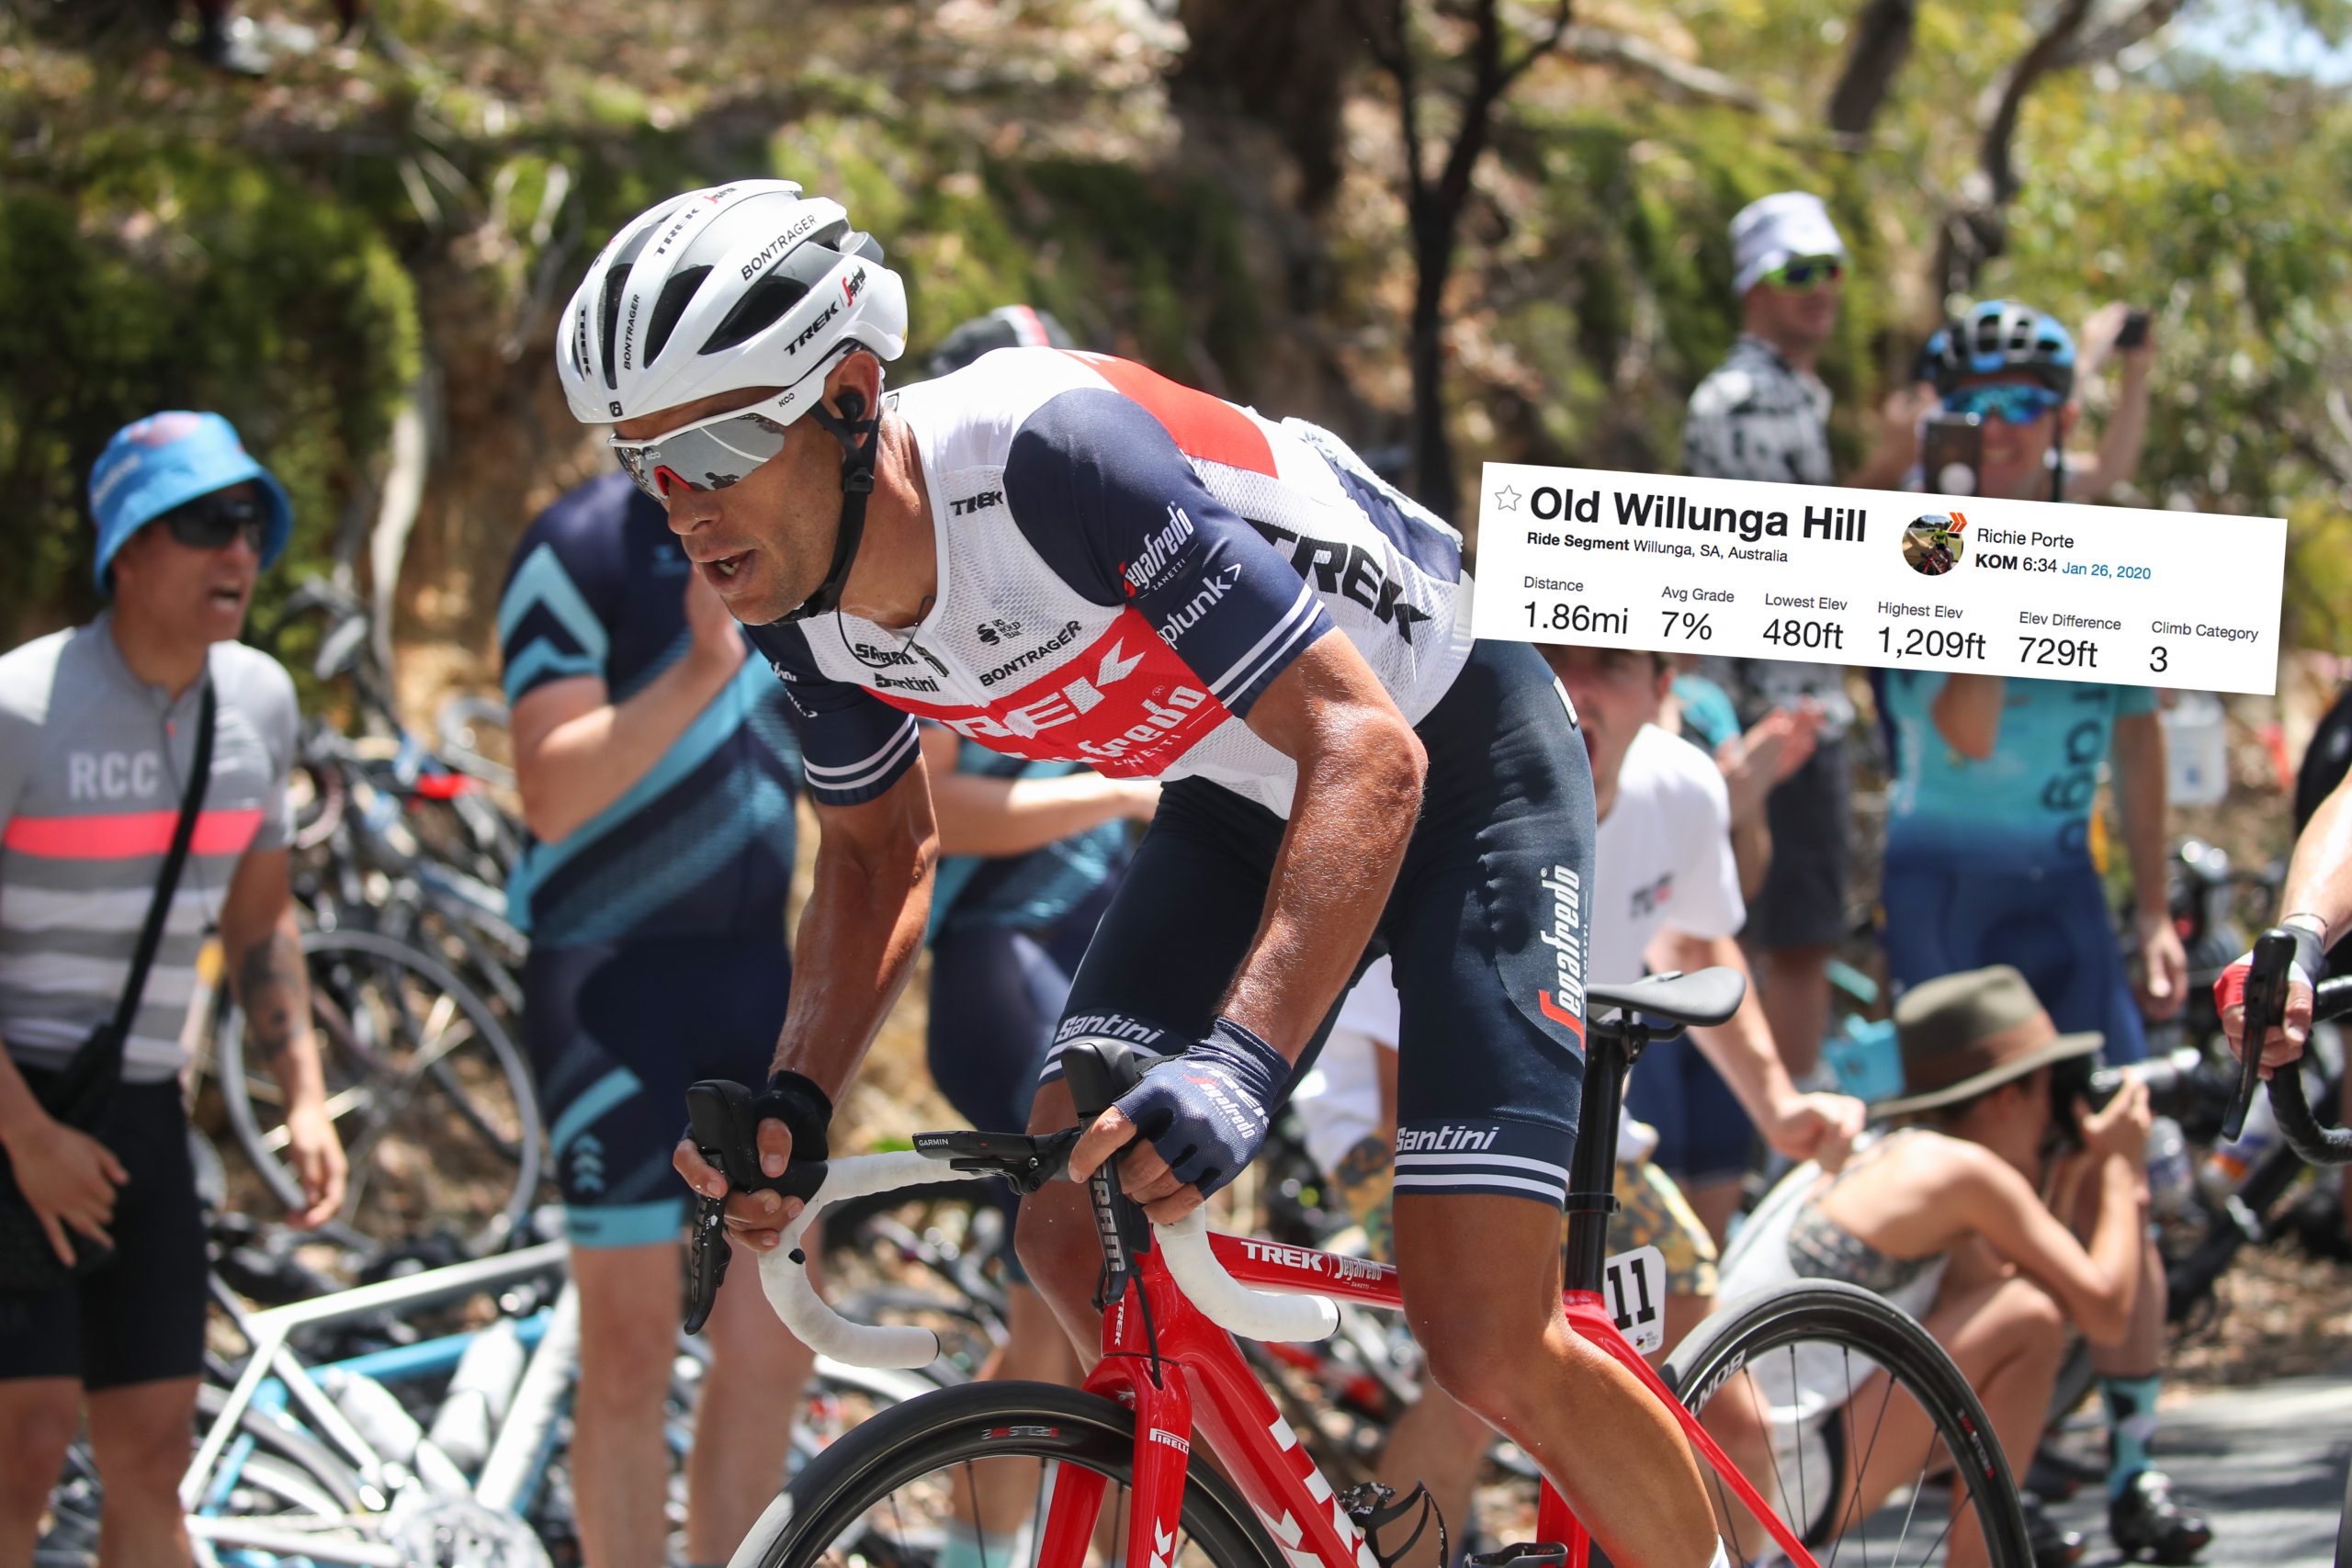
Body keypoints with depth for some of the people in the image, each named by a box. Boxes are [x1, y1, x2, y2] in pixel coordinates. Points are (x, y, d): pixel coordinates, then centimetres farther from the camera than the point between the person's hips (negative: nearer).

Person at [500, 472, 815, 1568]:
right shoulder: (584, 545, -10)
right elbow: (553, 796, -18)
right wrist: (702, 666, -30)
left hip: (764, 977, 6)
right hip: (614, 979, -6)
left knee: (773, 1346, 7)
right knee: (632, 1348, -2)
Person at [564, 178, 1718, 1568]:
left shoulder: (1054, 450, -37)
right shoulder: (799, 596, -13)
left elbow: (1366, 752, -39)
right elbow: (883, 850, 7)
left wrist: (1242, 1063, -51)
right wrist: (795, 1096, -12)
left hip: (1445, 760, -7)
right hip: (1239, 796, 7)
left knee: (1486, 1343, -15)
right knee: (1075, 1236, -8)